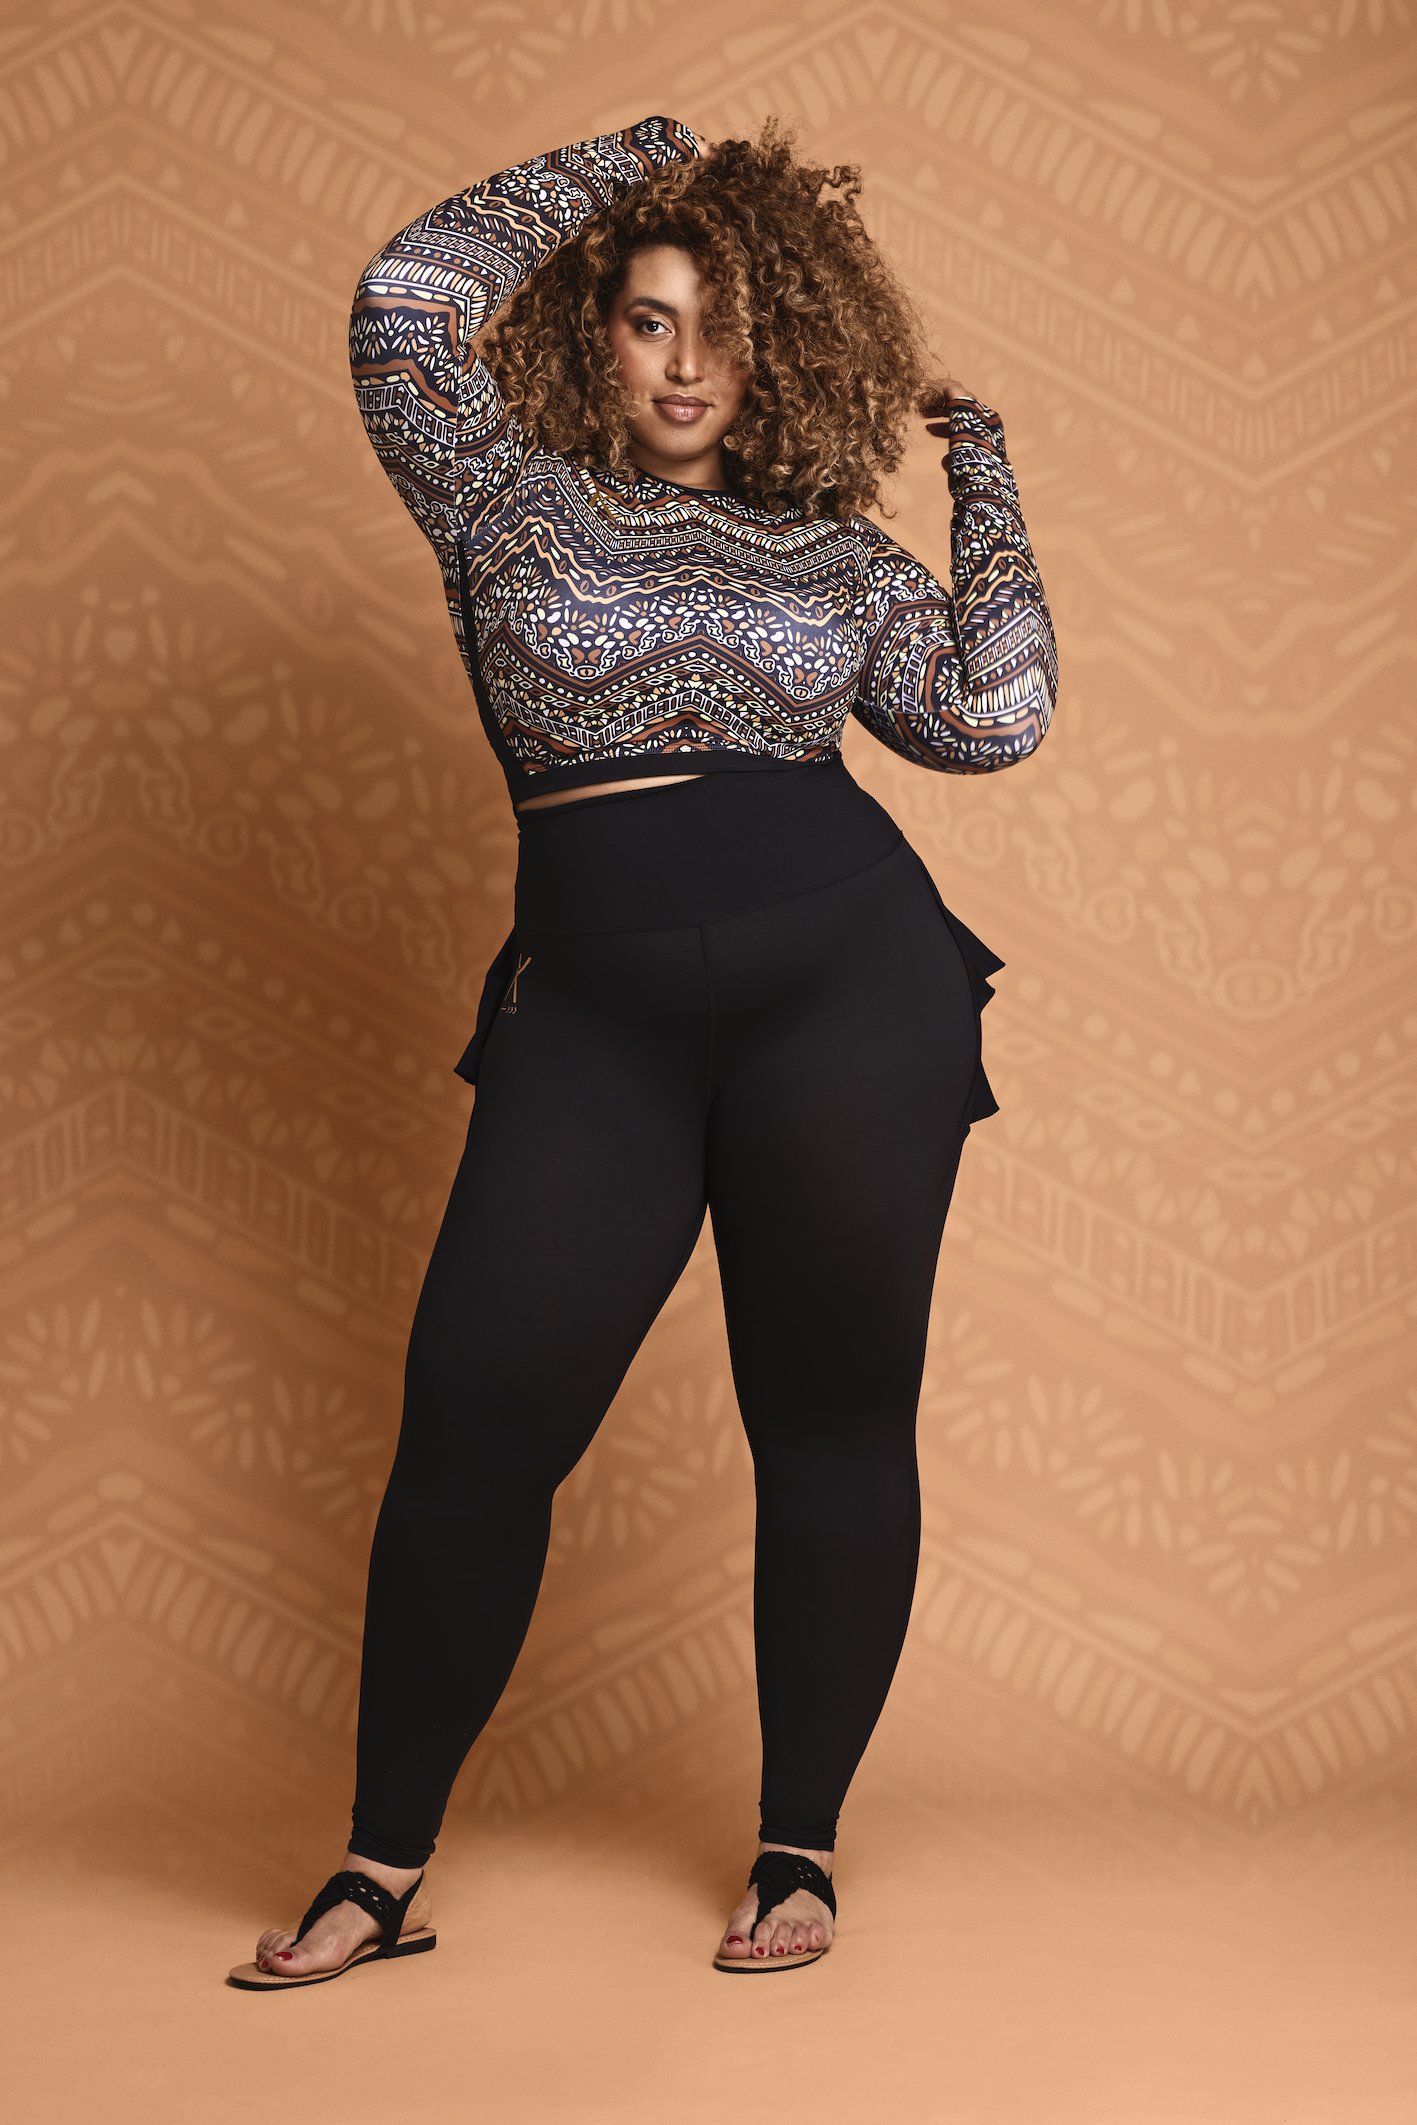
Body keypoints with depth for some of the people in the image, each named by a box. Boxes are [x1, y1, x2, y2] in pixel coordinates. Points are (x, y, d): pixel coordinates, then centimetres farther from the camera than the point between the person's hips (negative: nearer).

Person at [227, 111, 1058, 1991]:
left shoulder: (831, 549, 13)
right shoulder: (508, 496, 11)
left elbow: (992, 715, 3)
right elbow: (406, 294, -1)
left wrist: (974, 446, 10)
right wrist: (647, 156, 8)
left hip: (847, 971, 1)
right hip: (594, 1003, -1)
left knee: (833, 1411, 3)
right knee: (475, 1401, -9)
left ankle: (799, 1853, 16)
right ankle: (386, 1868, 4)